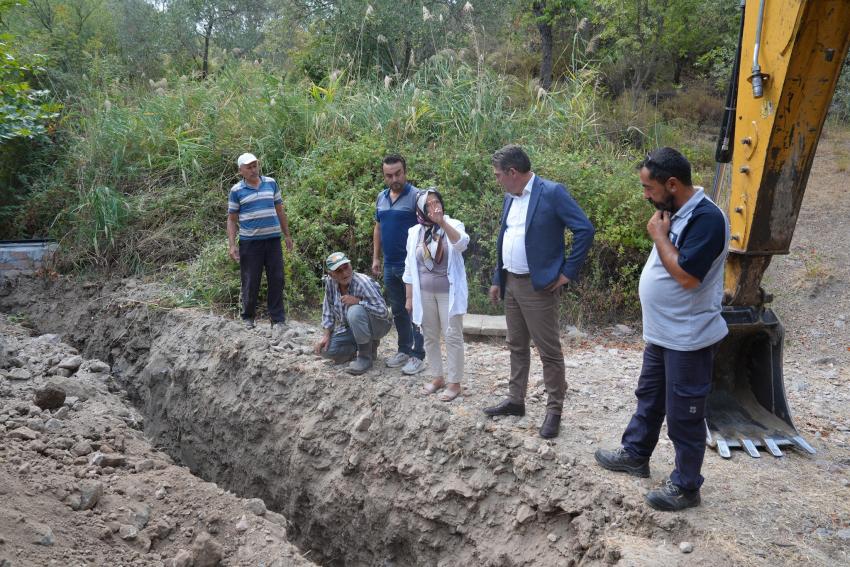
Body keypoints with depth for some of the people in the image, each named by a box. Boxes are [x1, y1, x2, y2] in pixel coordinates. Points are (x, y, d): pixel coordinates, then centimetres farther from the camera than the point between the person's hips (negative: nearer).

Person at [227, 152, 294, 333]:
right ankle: (248, 317, 21)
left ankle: (278, 319, 9)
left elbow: (279, 210, 15)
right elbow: (232, 219, 2)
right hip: (249, 242, -2)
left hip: (273, 239, 2)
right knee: (250, 282, 3)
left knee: (277, 279, 2)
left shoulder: (271, 183, 9)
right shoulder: (236, 190, 0)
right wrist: (232, 245, -7)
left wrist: (287, 235, 13)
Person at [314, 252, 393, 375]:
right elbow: (328, 309, 1)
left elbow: (383, 312, -32)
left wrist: (357, 301, -36)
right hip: (349, 328, 6)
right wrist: (326, 335, -7)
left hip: (377, 324, -6)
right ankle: (369, 343, 11)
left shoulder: (363, 282, -29)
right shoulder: (330, 282, -12)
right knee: (325, 349, -11)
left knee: (355, 311, -36)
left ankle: (366, 356, -16)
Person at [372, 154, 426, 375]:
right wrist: (375, 257, 14)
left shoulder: (416, 196, -11)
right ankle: (404, 350, 28)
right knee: (398, 310, 15)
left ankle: (418, 356, 8)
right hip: (390, 265, 7)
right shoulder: (381, 197, 10)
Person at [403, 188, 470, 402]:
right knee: (430, 336, 11)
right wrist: (409, 297, 6)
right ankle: (437, 376, 26)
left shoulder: (453, 225, -6)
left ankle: (454, 382, 8)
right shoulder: (415, 232, 3)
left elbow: (462, 244, -29)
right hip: (424, 293, 4)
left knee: (452, 336, 0)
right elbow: (410, 268, 7)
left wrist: (442, 222, -39)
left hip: (448, 292, -4)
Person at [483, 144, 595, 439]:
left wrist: (568, 272, -16)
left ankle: (554, 411, 12)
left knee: (549, 351, 0)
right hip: (510, 283, 8)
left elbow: (585, 230, -18)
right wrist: (497, 279, 16)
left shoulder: (552, 192, -14)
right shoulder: (510, 197, 10)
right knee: (516, 346, 18)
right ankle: (515, 400, 31)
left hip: (539, 285, -8)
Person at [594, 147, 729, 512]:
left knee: (684, 414, 3)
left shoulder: (706, 218, -23)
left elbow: (687, 276, -29)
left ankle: (686, 487, 18)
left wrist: (659, 236, -20)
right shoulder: (675, 213, 7)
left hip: (688, 339, -9)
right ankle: (635, 454, 40)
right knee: (648, 397, 23)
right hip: (661, 333, 10)